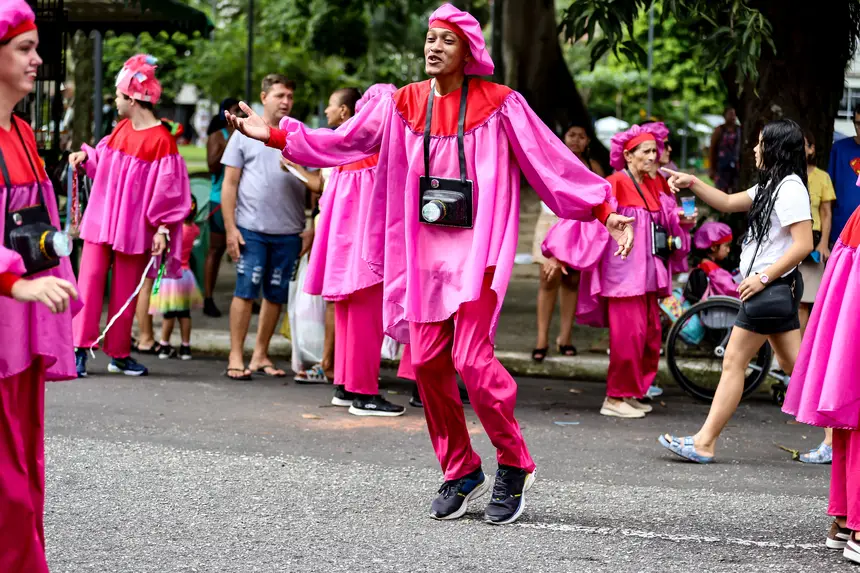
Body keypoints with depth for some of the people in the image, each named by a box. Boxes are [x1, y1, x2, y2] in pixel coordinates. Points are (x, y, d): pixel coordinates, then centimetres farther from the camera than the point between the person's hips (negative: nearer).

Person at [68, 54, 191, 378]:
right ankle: (81, 348, -2)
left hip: (134, 228, -5)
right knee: (90, 281, -2)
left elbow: (167, 188, -14)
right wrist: (85, 156, 1)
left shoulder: (161, 140, -15)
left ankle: (119, 354, 14)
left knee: (125, 291, 5)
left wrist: (162, 229, -16)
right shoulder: (122, 128, 4)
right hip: (101, 220, 5)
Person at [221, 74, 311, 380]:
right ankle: (236, 357, 0)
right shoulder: (245, 134, 5)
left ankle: (260, 355, 17)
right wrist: (230, 228, -4)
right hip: (252, 228, -2)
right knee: (245, 291, -5)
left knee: (276, 295, 7)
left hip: (289, 233, 2)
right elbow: (230, 184, 4)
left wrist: (312, 229, 0)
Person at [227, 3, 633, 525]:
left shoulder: (499, 105, -2)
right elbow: (340, 143, 11)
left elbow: (553, 161, -3)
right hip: (424, 249, 5)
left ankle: (515, 465, 4)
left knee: (471, 357, -16)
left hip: (477, 247, -5)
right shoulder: (401, 106, 8)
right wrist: (275, 135, 5)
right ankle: (461, 472, 18)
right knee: (427, 362, 2)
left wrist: (604, 209, -7)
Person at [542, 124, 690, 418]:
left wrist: (682, 220, 0)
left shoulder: (653, 187, 13)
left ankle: (633, 393, 19)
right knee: (628, 334, -10)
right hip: (623, 272, -8)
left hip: (647, 273, 8)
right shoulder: (615, 184, -10)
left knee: (651, 334, 8)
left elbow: (667, 222, 23)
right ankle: (615, 398, -1)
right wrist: (558, 253, -19)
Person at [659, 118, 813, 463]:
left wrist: (764, 277, -22)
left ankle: (704, 444, -1)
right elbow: (728, 203, 22)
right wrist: (692, 184, 10)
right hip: (776, 288, 10)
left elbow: (804, 243, -22)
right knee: (793, 364, 10)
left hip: (772, 286, -10)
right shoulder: (771, 186, 15)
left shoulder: (790, 188, -16)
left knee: (733, 362, -5)